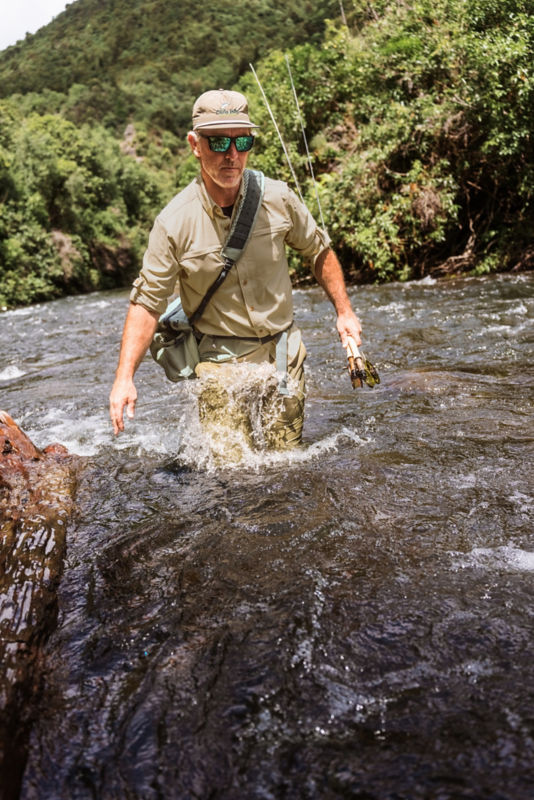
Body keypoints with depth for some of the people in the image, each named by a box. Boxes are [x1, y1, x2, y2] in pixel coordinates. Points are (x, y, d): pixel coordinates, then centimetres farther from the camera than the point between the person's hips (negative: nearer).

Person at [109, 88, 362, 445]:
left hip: (284, 350, 3)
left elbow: (319, 250, 10)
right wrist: (125, 377, -17)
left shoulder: (278, 198, -8)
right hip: (221, 359, -2)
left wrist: (344, 312, 9)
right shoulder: (174, 223, -15)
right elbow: (147, 302, -10)